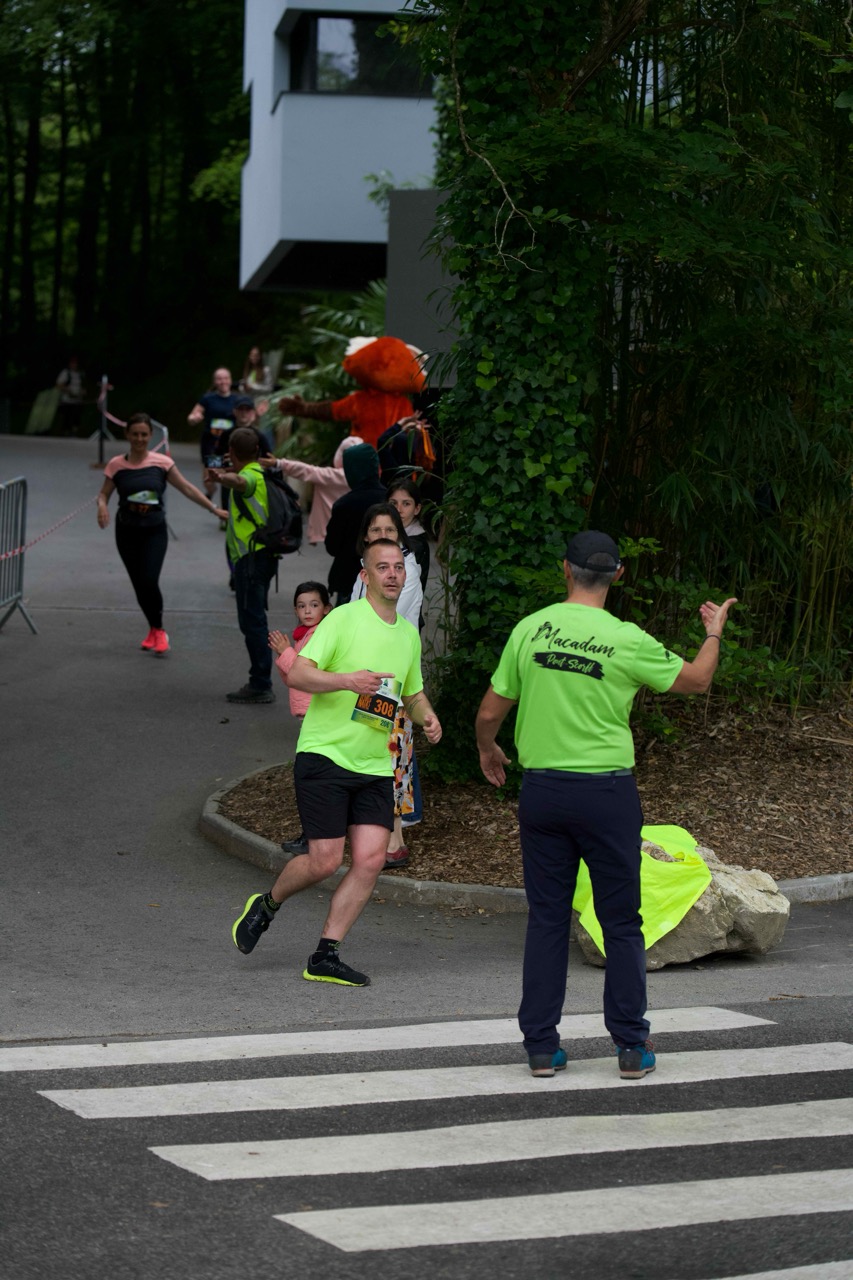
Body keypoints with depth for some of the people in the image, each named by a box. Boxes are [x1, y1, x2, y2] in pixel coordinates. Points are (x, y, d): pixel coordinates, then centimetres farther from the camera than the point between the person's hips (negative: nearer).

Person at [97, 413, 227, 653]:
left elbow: (187, 489, -2)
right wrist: (102, 506, -20)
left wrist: (214, 509, -5)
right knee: (139, 584, 6)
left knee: (149, 581, -16)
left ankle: (159, 631, 4)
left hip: (155, 531, -2)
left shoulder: (162, 463, -5)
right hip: (127, 532, 2)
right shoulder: (116, 465, -3)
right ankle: (154, 630, 26)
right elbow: (104, 493, 4)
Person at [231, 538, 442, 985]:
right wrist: (347, 680, -30)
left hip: (376, 766, 6)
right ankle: (266, 906, 22)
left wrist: (426, 715, 7)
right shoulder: (344, 618, -7)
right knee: (325, 860, -8)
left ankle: (325, 957, 2)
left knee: (371, 859, -7)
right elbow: (297, 674, -15)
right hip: (325, 755, -6)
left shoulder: (409, 634, 15)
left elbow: (413, 693, 29)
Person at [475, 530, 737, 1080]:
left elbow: (491, 712, 5)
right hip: (606, 792, -2)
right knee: (621, 922, 6)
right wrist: (715, 630, 24)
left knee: (547, 920, 9)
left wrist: (488, 750, 27)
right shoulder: (627, 640, -9)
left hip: (541, 788, 3)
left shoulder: (530, 629, -2)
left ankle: (541, 1046, 10)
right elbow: (697, 679, 5)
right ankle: (632, 1047, 8)